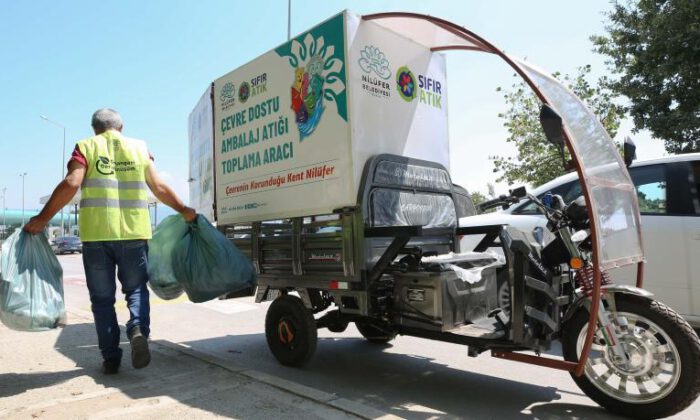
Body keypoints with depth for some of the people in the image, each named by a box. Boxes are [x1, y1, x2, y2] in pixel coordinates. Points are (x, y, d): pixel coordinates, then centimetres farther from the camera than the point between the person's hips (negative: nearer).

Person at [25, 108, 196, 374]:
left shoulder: (86, 146, 7)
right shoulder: (139, 147, 12)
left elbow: (71, 184, -7)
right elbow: (159, 188, 7)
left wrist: (42, 218, -2)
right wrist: (184, 211, 18)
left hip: (96, 233, -1)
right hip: (134, 232, 1)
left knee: (102, 297, 11)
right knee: (136, 288, 15)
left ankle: (111, 357, 12)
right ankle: (138, 330, -11)